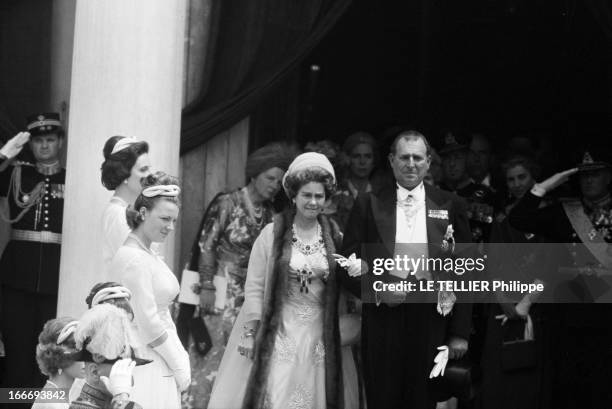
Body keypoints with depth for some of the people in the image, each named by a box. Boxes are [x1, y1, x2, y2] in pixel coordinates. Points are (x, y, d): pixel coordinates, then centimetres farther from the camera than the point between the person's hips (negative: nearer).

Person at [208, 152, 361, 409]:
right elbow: (254, 287, -3)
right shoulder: (272, 234, -2)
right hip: (278, 331, -2)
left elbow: (341, 289, 13)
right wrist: (251, 332, -7)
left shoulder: (334, 237, 5)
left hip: (320, 336, 3)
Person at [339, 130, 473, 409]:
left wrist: (460, 332, 2)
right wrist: (377, 290, -13)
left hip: (431, 323, 0)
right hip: (383, 320, 0)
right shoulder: (368, 205, 5)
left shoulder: (450, 206, 6)